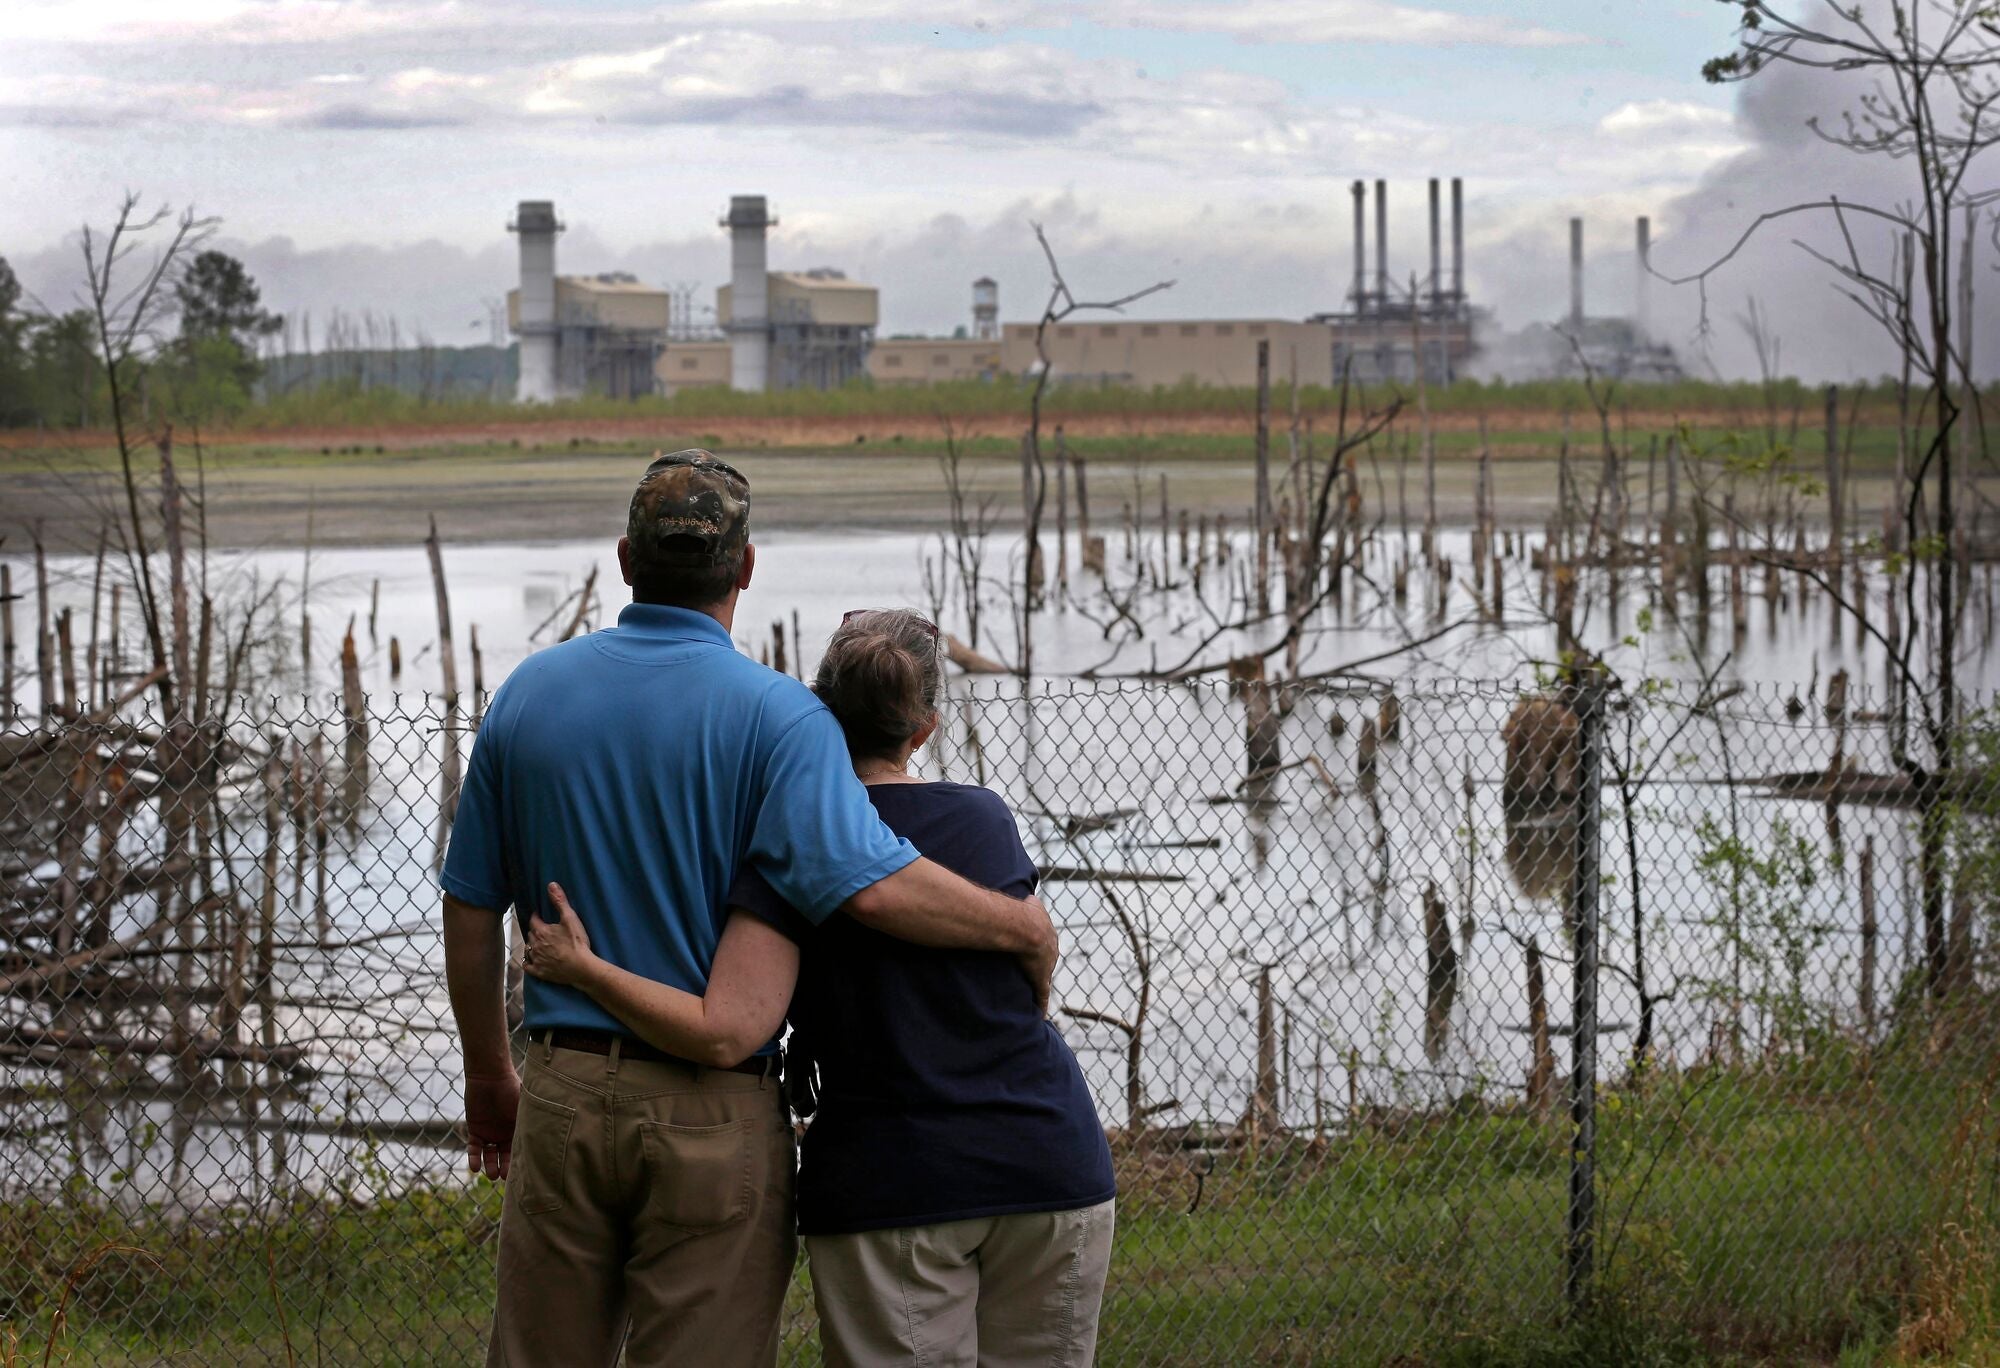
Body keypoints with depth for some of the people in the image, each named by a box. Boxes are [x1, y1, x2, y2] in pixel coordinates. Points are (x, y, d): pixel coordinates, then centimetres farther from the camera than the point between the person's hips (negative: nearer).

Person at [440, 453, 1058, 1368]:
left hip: (564, 1095, 4)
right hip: (715, 1118, -4)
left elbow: (471, 910, 10)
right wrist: (1025, 928, -8)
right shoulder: (776, 716, -10)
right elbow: (869, 885, -24)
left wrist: (489, 1078, 22)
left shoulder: (529, 695, 5)